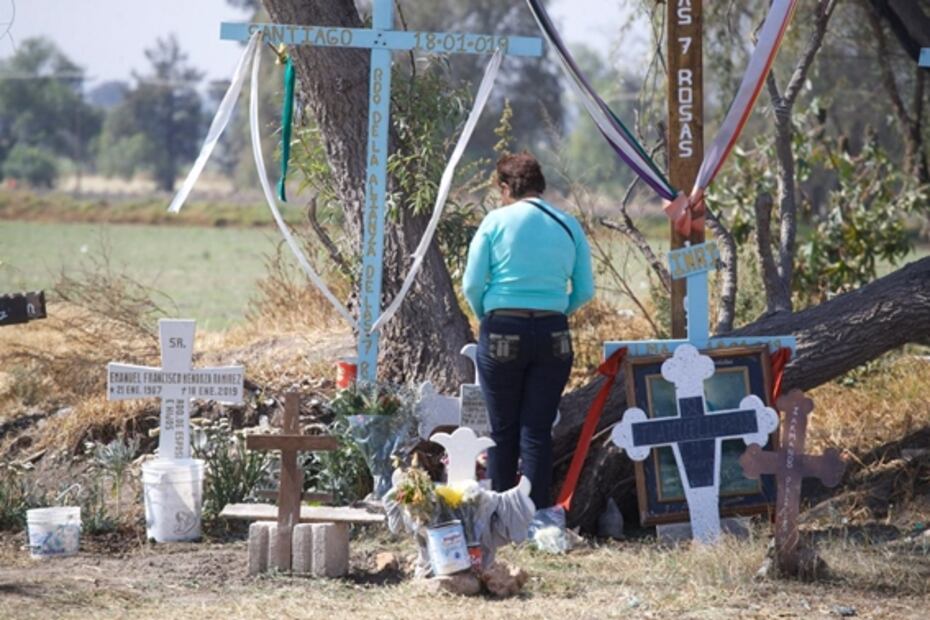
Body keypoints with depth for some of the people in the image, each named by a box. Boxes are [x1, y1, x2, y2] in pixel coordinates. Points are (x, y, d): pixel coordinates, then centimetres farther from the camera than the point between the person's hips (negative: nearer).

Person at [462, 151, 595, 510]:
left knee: (502, 429, 8)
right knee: (538, 431, 5)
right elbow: (585, 291, 6)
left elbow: (472, 284, -4)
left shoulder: (497, 221, -3)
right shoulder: (568, 226, 5)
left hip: (503, 332, -2)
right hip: (553, 334, 2)